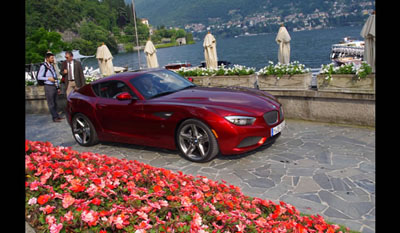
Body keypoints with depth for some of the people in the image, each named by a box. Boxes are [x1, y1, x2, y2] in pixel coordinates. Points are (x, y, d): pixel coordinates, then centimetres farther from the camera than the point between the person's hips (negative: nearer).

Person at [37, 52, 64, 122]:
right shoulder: (43, 66, -8)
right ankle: (55, 117, 2)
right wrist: (48, 78, -19)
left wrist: (58, 87, 18)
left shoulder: (52, 66, 15)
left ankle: (57, 116, 20)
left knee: (55, 103, 12)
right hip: (49, 87, -7)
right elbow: (39, 77, -8)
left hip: (54, 86, 7)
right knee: (51, 103, -1)